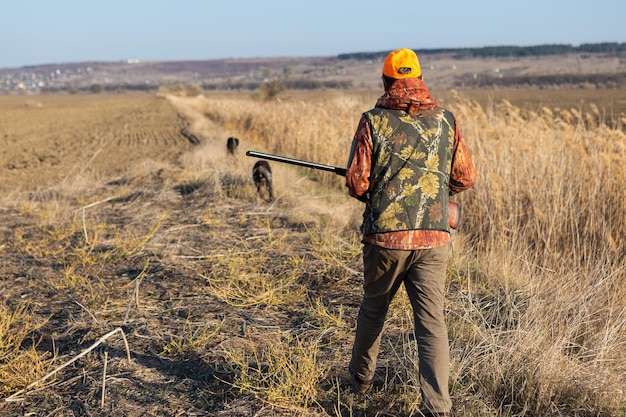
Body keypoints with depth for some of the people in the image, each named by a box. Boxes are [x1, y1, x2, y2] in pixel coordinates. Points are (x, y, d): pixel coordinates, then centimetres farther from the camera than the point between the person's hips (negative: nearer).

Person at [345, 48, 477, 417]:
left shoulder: (373, 121, -3)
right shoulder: (446, 120, 4)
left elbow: (356, 183, -5)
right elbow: (466, 178, 8)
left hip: (385, 235, 0)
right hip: (434, 238, 1)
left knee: (374, 308, 20)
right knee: (432, 321, 2)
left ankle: (362, 376, 41)